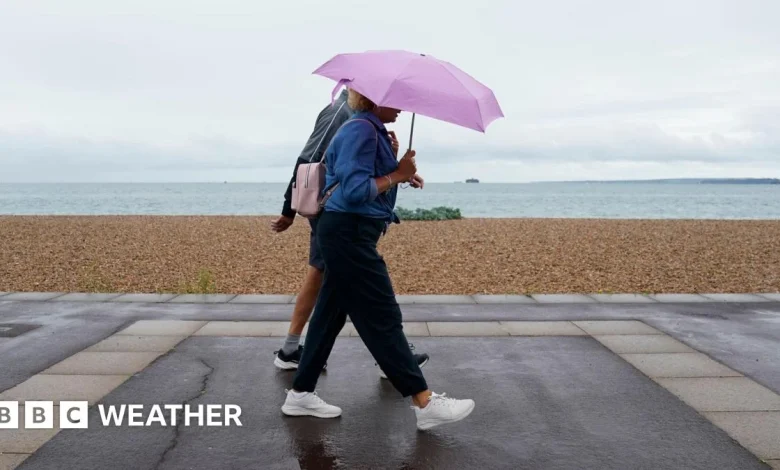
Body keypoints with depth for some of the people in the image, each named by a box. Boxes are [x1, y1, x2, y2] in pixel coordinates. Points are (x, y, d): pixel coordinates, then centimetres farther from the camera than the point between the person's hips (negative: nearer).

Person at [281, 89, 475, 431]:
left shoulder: (373, 130, 17)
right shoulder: (360, 130, -14)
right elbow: (355, 191, -23)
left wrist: (402, 172, 3)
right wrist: (397, 175, -15)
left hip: (349, 234, 11)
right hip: (349, 233, -11)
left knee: (331, 313, 13)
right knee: (383, 318, -6)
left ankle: (300, 394, 23)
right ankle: (425, 403, 1)